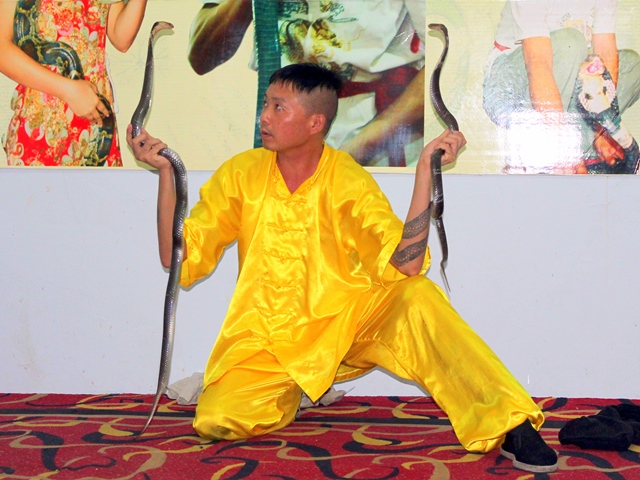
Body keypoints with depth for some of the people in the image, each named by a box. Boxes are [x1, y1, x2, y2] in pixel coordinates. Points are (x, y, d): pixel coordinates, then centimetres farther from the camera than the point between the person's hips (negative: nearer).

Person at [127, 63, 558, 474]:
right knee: (216, 420, -24)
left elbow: (406, 263, -22)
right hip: (267, 345, 2)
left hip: (346, 326, -2)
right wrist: (166, 172, -12)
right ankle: (289, 395, 10)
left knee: (417, 296, -29)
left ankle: (509, 423, -32)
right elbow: (180, 260, -4)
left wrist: (425, 169, -26)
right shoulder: (240, 174, -3)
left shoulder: (348, 180, -8)